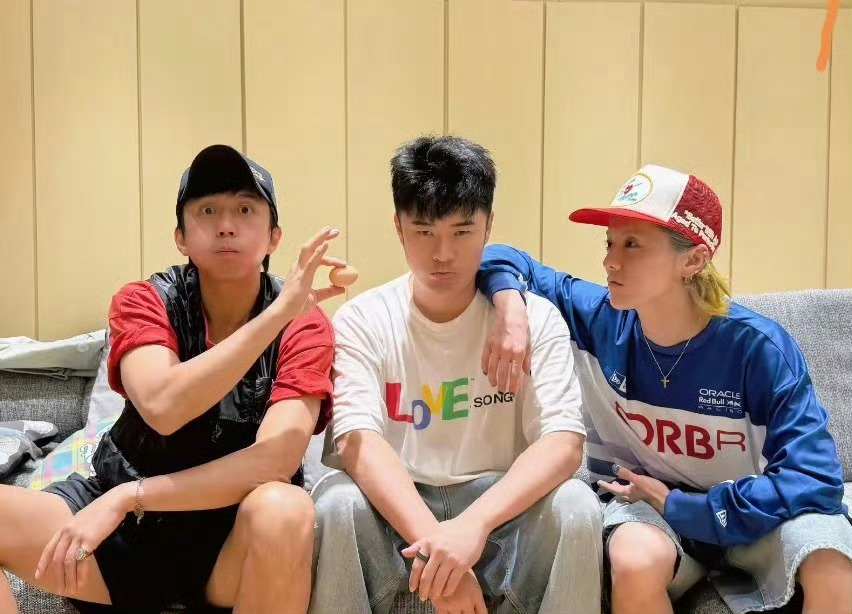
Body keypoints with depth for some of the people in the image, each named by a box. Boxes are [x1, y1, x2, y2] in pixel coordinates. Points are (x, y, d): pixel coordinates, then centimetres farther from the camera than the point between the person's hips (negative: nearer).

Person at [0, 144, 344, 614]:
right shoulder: (143, 301, -7)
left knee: (283, 510, -35)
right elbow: (163, 408, -27)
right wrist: (277, 313, -30)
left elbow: (275, 462, -23)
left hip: (237, 538, -1)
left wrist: (127, 496, -26)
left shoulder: (305, 324, -10)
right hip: (126, 526, 1)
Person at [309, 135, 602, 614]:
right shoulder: (363, 320, -5)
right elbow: (358, 440, -18)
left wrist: (472, 525, -34)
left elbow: (564, 443, -17)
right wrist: (432, 540, -35)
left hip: (497, 510, 0)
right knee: (337, 500, -30)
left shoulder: (535, 317, -6)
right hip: (395, 510, 0)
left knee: (574, 507, -29)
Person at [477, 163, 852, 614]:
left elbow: (814, 478, -25)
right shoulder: (601, 319, -11)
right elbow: (506, 261, 2)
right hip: (646, 501, 2)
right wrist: (511, 310, -22)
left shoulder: (758, 347, -20)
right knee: (636, 565, -36)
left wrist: (678, 506, -23)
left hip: (745, 513, -1)